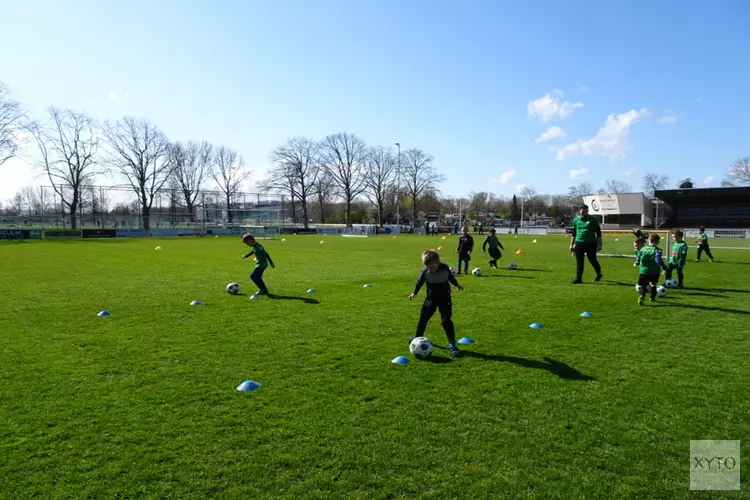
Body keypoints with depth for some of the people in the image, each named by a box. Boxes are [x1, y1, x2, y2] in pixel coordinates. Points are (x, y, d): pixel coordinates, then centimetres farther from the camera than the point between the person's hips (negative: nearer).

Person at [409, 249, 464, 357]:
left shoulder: (445, 268, -14)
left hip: (445, 299, -2)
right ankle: (418, 336, 36)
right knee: (423, 318, 11)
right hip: (431, 299, 2)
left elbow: (451, 277, 7)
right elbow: (419, 282, 4)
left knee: (446, 321, -8)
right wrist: (414, 293, 3)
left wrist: (457, 285, 22)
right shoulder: (425, 272, -14)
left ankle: (452, 344, -4)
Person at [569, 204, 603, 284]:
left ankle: (599, 274, 34)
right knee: (579, 262, 1)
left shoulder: (593, 219, -2)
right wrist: (571, 244, 12)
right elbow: (573, 233, 15)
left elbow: (598, 233, 1)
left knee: (592, 260, 9)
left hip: (591, 243, -2)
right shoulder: (576, 220, 8)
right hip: (579, 243, 3)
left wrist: (599, 244, -4)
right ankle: (578, 278, 6)